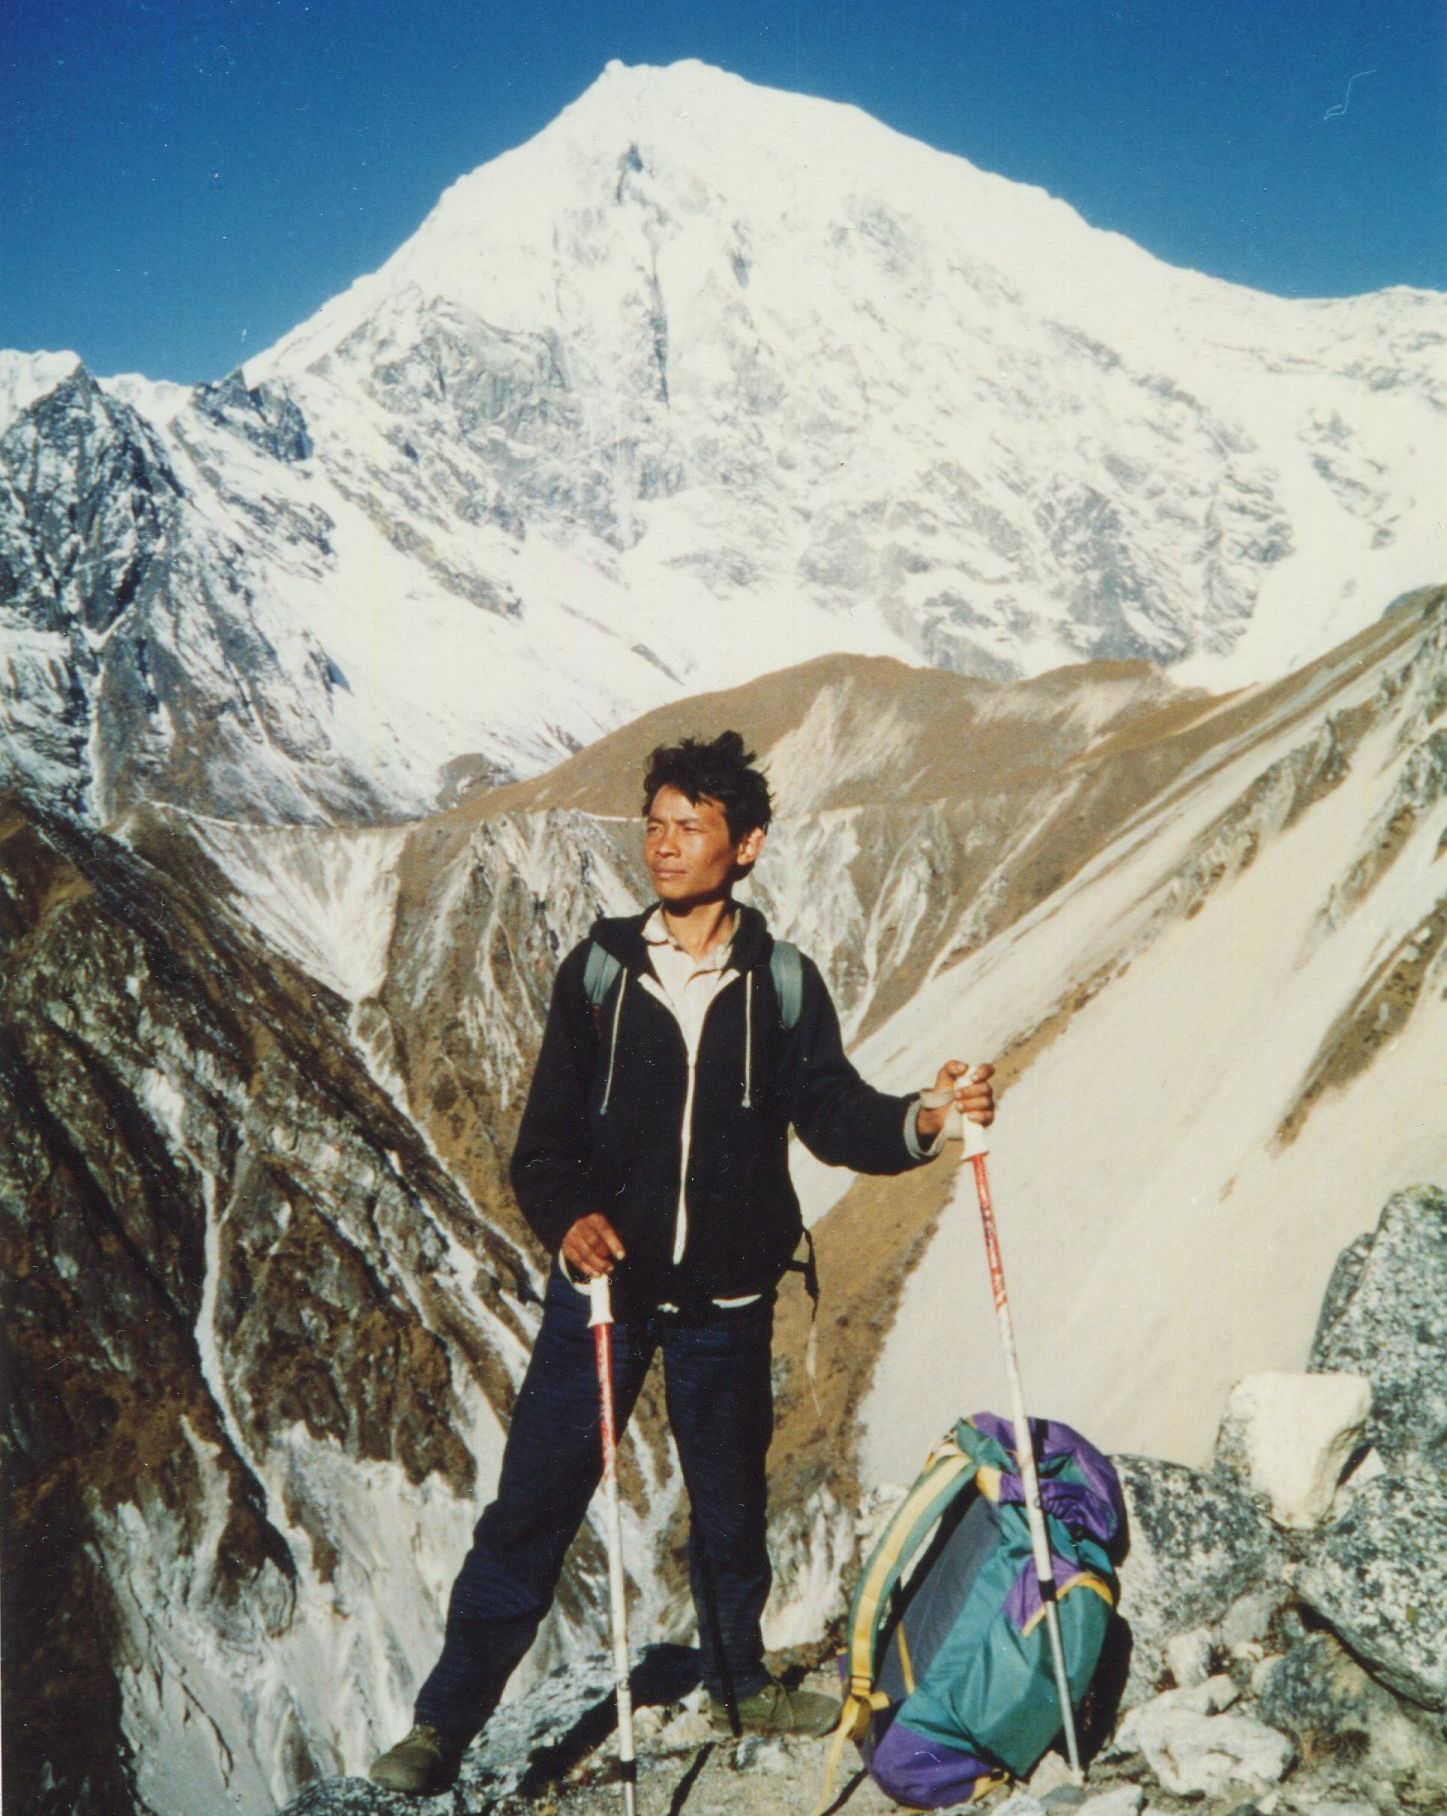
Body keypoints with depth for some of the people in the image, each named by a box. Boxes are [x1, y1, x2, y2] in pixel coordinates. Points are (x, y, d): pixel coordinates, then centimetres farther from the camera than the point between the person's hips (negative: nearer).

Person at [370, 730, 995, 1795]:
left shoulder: (783, 985, -2)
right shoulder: (598, 970, -3)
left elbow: (832, 1116, -1)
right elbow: (549, 1134, -3)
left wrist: (922, 1120, -19)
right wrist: (566, 1218, -21)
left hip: (726, 1303, 1)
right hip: (601, 1284, -1)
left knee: (731, 1505, 18)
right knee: (530, 1508, 0)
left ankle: (739, 1685, 41)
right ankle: (445, 1723, 14)